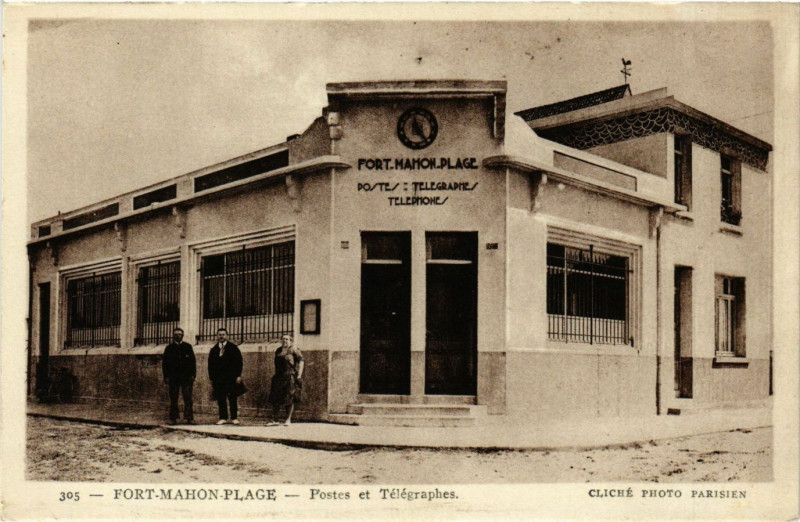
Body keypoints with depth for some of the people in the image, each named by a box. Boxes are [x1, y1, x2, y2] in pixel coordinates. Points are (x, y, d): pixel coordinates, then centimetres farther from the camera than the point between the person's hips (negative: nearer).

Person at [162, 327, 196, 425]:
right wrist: (166, 376, 0)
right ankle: (173, 418, 7)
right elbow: (164, 363, 8)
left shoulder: (188, 347, 10)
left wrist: (192, 375, 0)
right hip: (173, 377, 0)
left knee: (188, 398, -6)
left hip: (186, 377, 0)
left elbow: (193, 361, 9)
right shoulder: (169, 348, 10)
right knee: (173, 399, 3)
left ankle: (189, 418, -5)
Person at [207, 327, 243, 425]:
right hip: (218, 378, 3)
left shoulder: (233, 348, 4)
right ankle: (223, 417, 6)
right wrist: (211, 378, 7)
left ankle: (234, 418, 3)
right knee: (220, 399, 1)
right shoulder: (214, 350, 13)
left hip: (230, 378, -3)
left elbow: (238, 361, 0)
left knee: (232, 398, -1)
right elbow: (210, 365, 14)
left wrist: (238, 375, -7)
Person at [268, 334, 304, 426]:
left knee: (289, 398, -3)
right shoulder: (278, 350, 15)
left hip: (290, 376, -6)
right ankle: (275, 419, 7)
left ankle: (288, 419, 5)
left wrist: (299, 375, -14)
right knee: (275, 398, 1)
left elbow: (301, 361, -6)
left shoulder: (293, 350, -2)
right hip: (279, 377, 6)